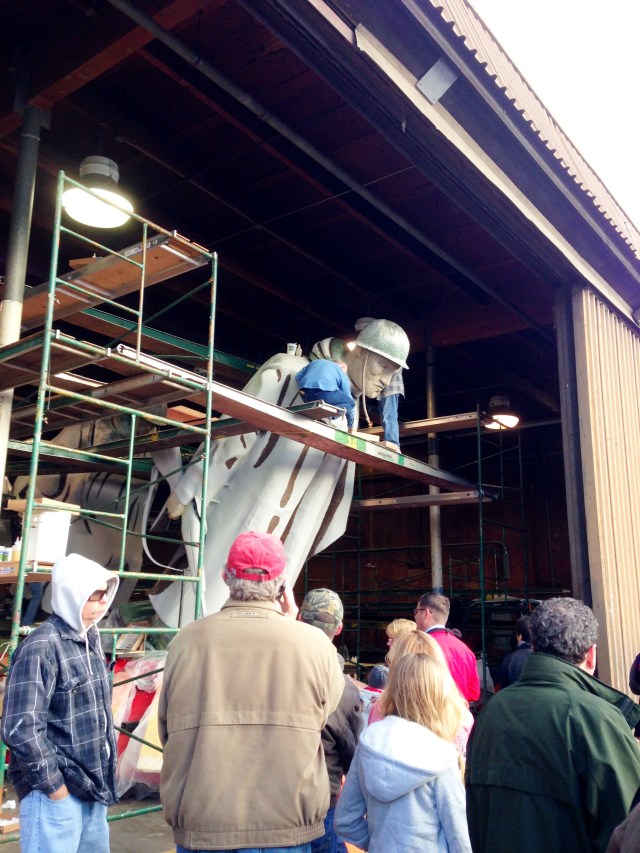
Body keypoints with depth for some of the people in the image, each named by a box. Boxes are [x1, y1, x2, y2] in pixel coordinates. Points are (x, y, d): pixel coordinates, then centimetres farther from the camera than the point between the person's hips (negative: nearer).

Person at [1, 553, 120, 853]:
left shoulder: (91, 641, 9)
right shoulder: (41, 647, -17)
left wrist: (103, 776, 13)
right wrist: (53, 785, -15)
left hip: (93, 787, 8)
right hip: (56, 794, -8)